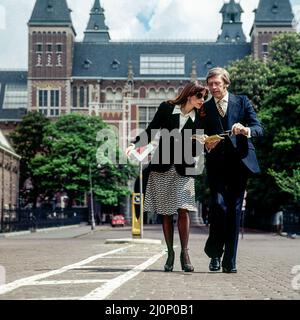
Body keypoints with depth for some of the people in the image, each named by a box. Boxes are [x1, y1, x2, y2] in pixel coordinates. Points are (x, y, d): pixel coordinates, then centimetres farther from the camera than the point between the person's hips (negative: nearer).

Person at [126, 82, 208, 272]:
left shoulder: (200, 119, 4)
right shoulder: (166, 108, 2)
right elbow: (151, 131, 4)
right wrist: (135, 144, -10)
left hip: (184, 169, 0)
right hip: (162, 166, 0)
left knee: (183, 209, -13)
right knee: (166, 212, 3)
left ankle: (184, 253, -5)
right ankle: (170, 253, 12)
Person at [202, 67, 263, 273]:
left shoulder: (242, 102, 10)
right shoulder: (204, 109, 13)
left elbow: (259, 128, 1)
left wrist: (246, 130, -20)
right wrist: (207, 145, -11)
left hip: (240, 162, 0)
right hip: (217, 165, 0)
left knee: (235, 210, 0)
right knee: (218, 204, -16)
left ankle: (230, 261, 7)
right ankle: (215, 253, 5)